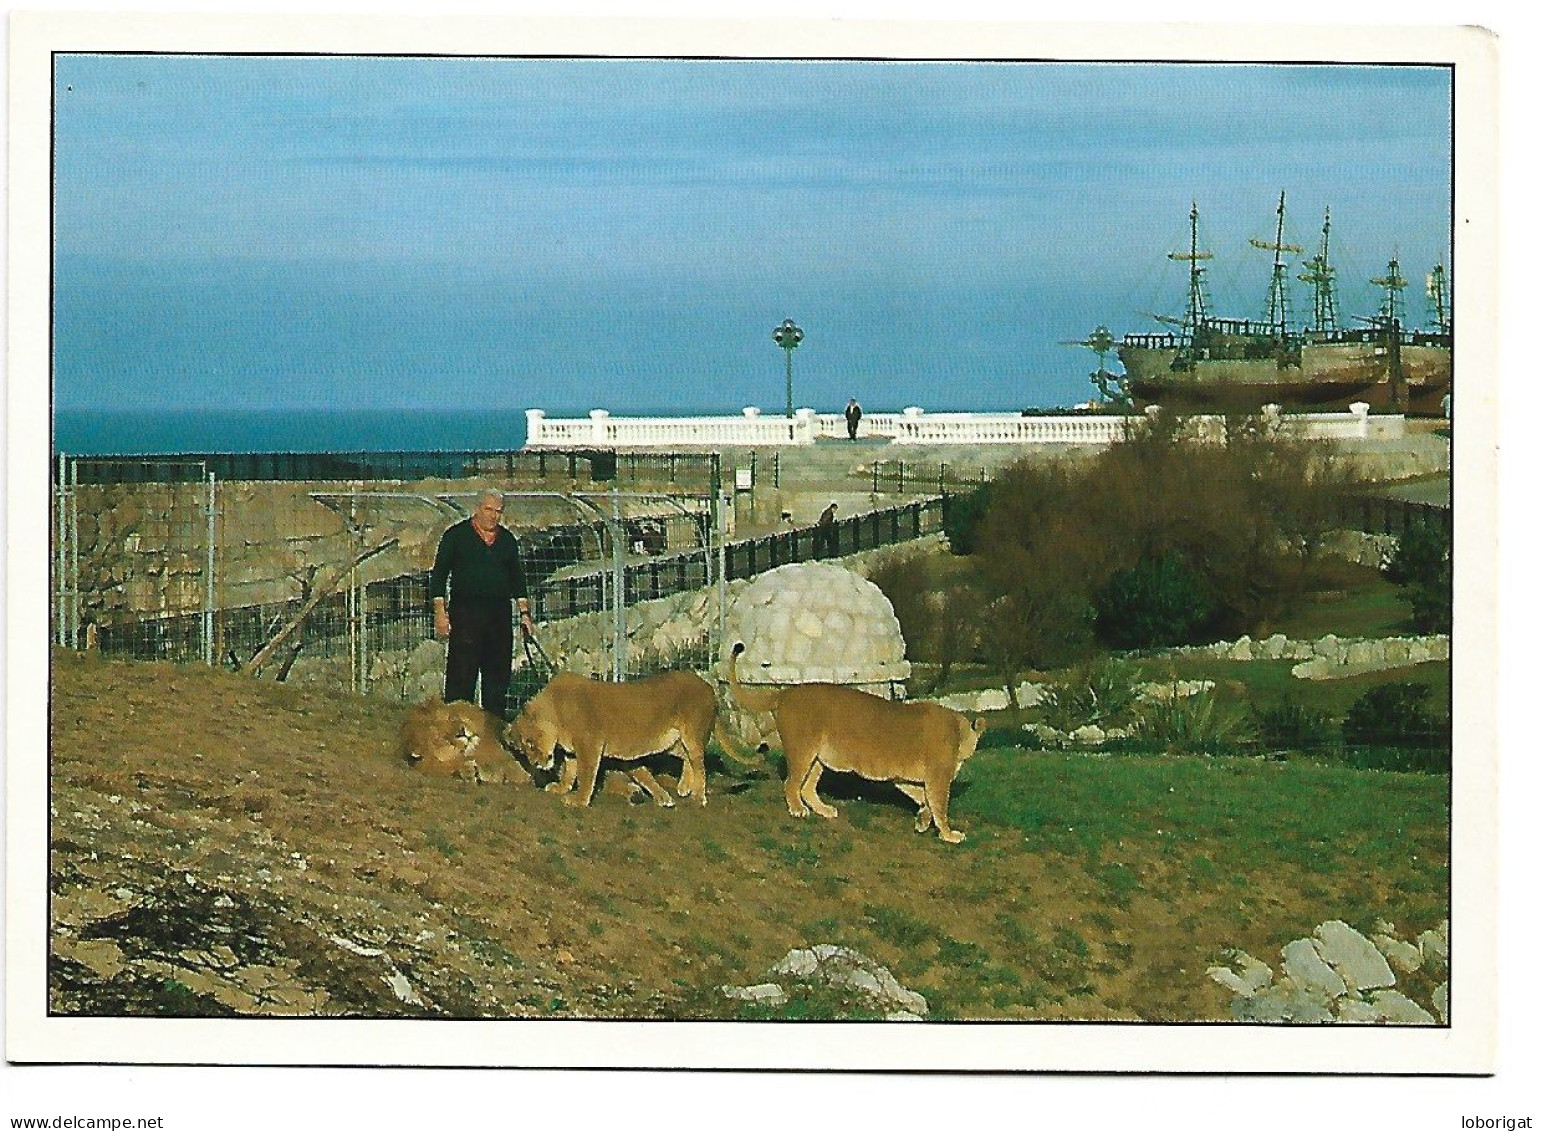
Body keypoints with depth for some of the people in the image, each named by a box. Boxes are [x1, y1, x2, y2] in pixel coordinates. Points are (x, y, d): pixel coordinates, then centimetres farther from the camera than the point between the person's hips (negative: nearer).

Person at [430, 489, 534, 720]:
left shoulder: (507, 540, 16)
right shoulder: (457, 535, 3)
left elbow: (517, 579, 21)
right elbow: (438, 575, 1)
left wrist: (524, 613, 12)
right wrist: (440, 613, -6)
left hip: (500, 614, 5)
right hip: (465, 613, -5)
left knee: (498, 674, 5)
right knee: (461, 675, -7)